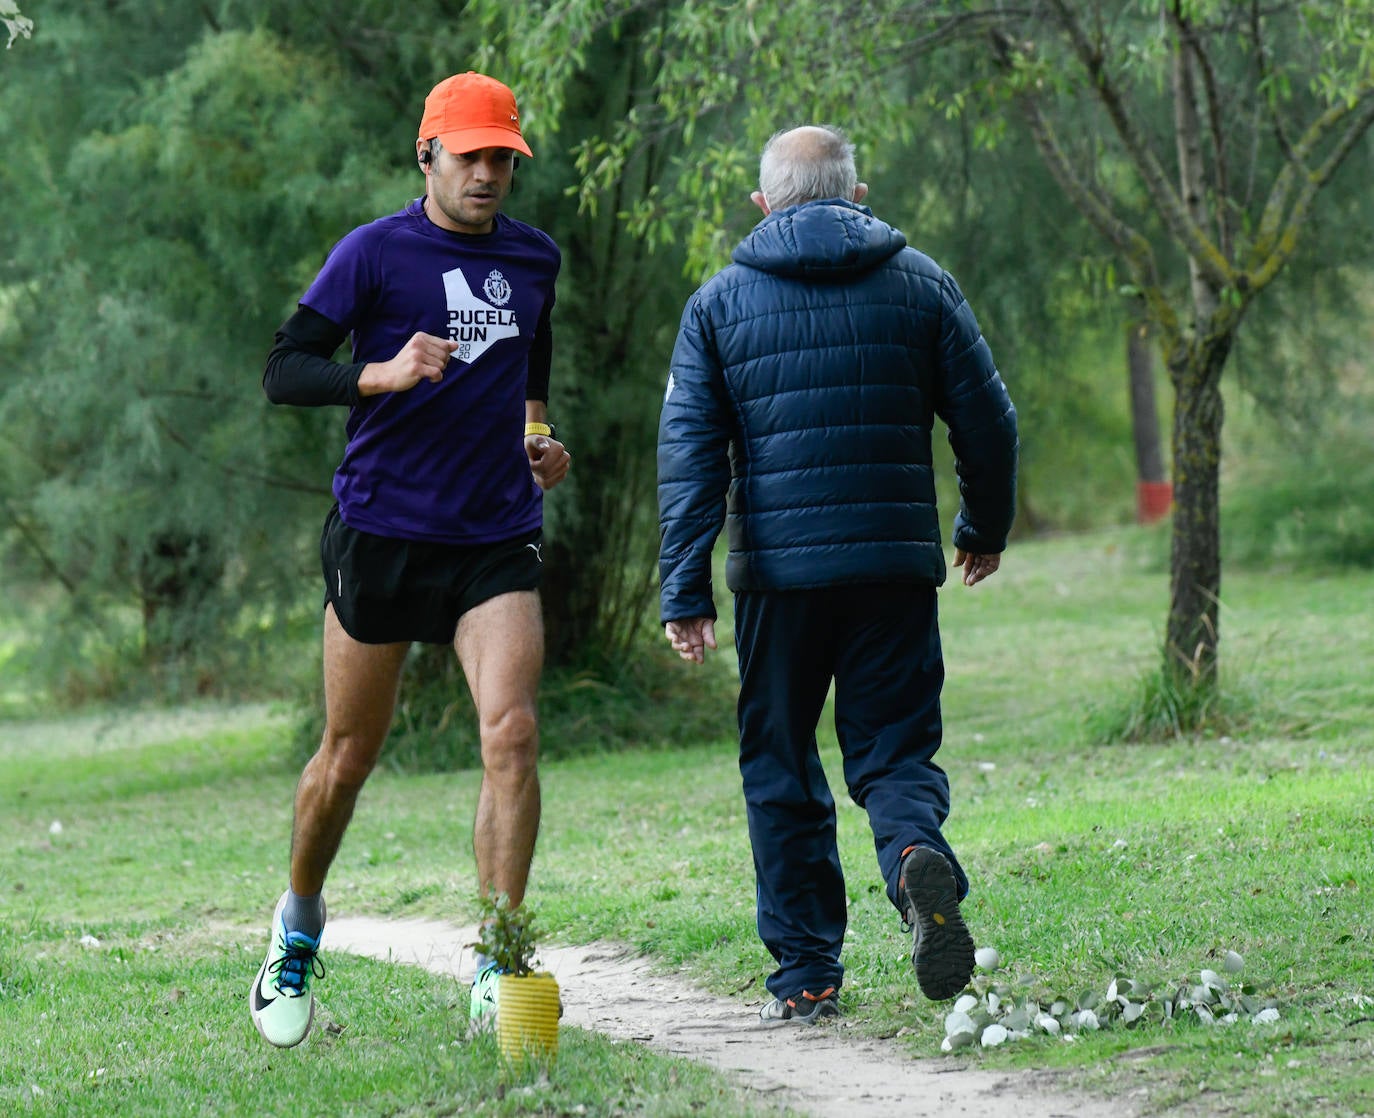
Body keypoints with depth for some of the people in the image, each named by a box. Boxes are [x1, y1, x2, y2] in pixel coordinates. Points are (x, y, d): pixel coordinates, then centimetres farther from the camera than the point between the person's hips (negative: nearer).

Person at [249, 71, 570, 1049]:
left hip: (496, 538, 3)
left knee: (512, 733, -16)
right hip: (381, 530, -3)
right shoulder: (374, 253, -5)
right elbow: (284, 371, -11)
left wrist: (540, 437, 11)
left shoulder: (534, 259, 10)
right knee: (351, 754, 8)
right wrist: (381, 374, -27)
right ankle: (300, 923, 34)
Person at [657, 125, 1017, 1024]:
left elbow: (689, 454, 0)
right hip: (898, 566, 0)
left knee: (782, 770, 11)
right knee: (894, 748, 7)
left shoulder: (719, 302, 5)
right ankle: (918, 856, -26)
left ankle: (806, 974, 9)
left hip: (777, 574, 0)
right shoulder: (920, 284, 6)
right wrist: (986, 528, 24)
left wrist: (685, 592, -1)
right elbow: (988, 419, 7)